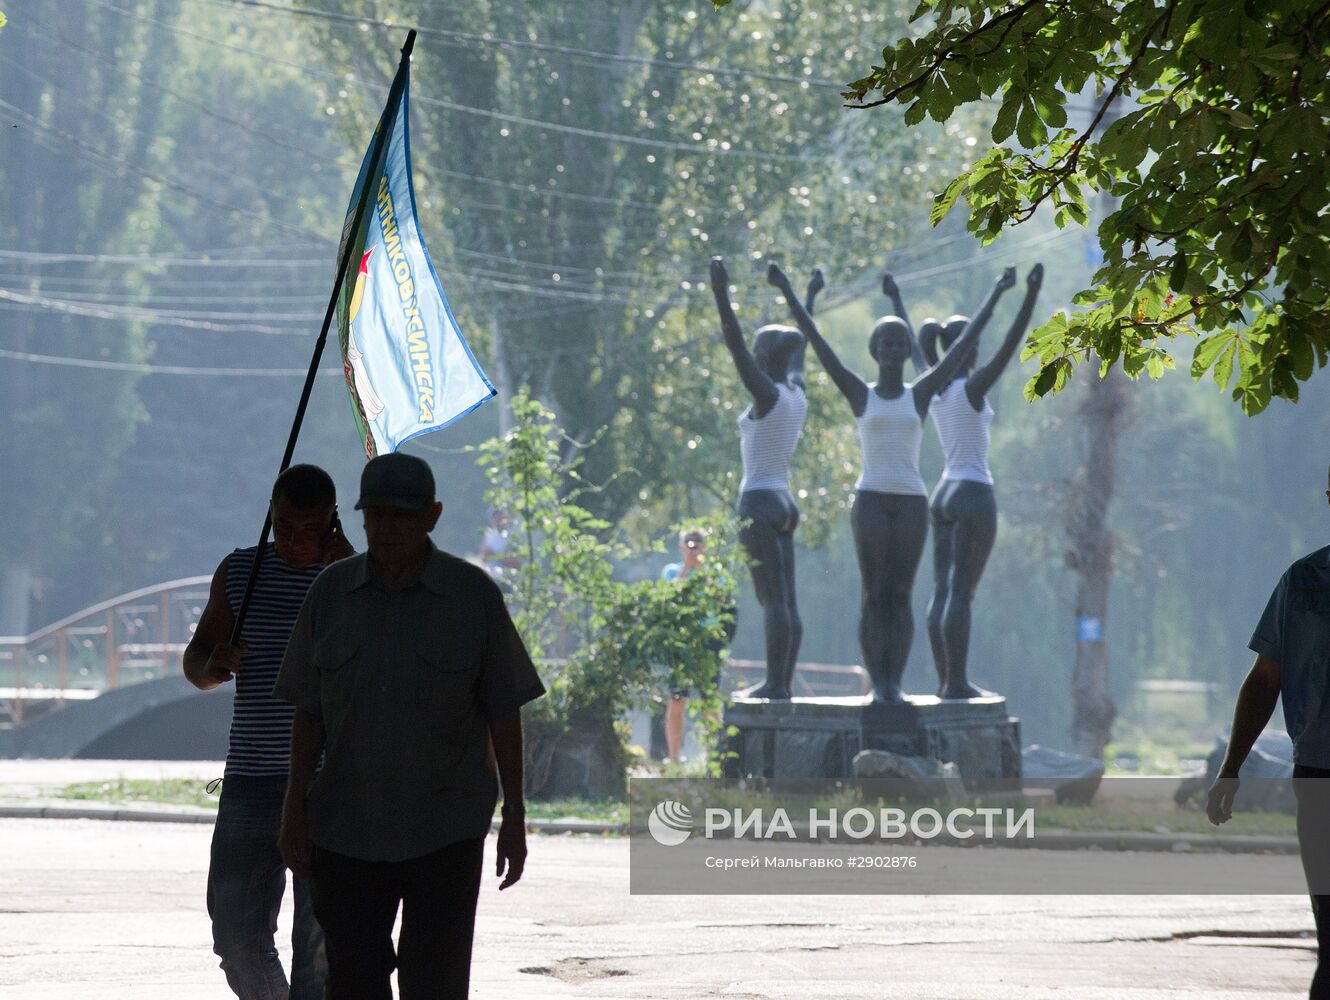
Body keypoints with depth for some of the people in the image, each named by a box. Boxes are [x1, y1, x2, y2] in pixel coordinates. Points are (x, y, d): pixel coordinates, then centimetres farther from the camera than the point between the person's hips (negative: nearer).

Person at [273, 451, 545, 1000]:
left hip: (444, 831, -2)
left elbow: (504, 710, -1)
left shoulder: (473, 594, -5)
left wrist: (514, 816, -2)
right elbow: (308, 710, 5)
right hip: (348, 829, 2)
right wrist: (294, 808, 2)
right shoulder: (331, 590, 1)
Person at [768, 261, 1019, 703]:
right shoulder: (859, 394, 5)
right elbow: (817, 342, 1)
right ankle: (877, 682, 0)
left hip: (912, 502, 1)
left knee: (900, 597, 1)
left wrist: (996, 294, 7)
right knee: (874, 596, -2)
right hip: (870, 501, -1)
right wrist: (787, 292, -3)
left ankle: (895, 682, 3)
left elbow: (964, 344, 8)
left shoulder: (920, 394, 9)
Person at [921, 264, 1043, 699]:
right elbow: (1009, 346, -23)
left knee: (942, 592, 6)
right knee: (961, 594, -10)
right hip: (974, 496, -8)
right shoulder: (972, 389, -14)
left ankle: (946, 679, 7)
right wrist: (1031, 296, -27)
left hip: (943, 495, 8)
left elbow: (916, 346, 22)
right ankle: (956, 681, -11)